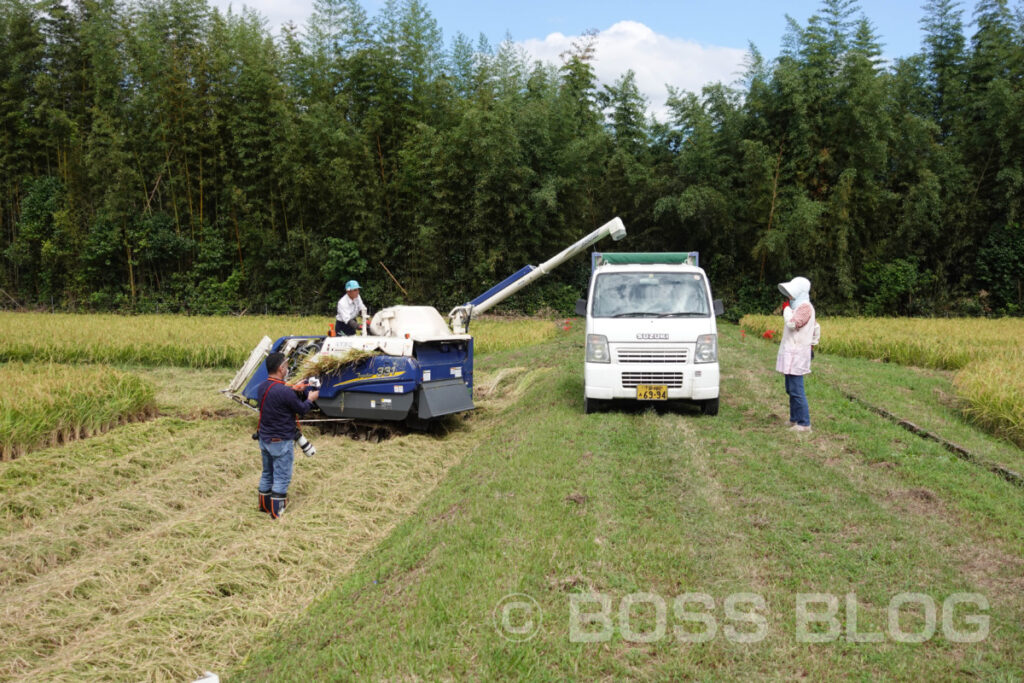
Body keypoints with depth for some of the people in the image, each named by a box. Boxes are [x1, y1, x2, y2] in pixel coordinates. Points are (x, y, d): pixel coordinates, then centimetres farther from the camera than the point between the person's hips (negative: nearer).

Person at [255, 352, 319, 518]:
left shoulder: (262, 387, -2)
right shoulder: (284, 392, -27)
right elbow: (302, 409, -14)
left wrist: (294, 390, 13)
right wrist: (310, 398, 5)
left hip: (264, 439, 8)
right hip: (281, 442, -8)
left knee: (267, 473, 22)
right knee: (281, 477, 4)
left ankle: (264, 505, 34)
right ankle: (277, 511, 9)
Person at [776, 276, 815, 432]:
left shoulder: (805, 307, -12)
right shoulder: (798, 306, 20)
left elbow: (792, 323, -24)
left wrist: (786, 308, -9)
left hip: (797, 354, -11)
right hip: (791, 352, 11)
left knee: (796, 390, -11)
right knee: (791, 389, 15)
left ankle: (804, 423, -9)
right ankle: (794, 419, 23)